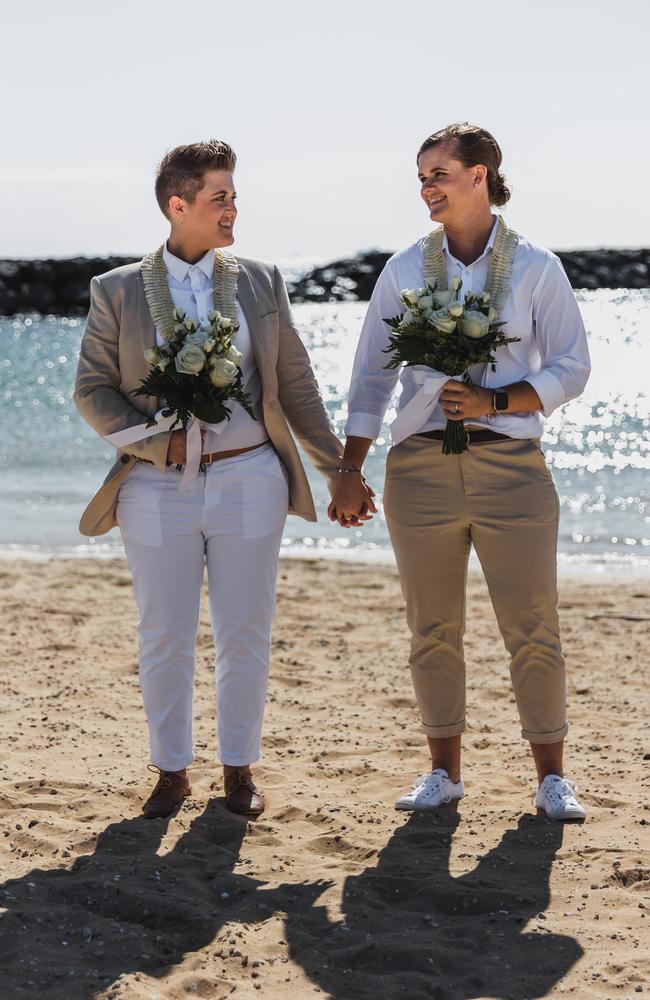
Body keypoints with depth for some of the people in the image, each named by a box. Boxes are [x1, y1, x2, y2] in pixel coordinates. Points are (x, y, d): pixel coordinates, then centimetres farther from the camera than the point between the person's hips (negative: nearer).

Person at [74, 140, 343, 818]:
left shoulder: (260, 282, 8)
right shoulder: (118, 292, 2)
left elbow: (295, 384, 12)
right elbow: (92, 390, 2)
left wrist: (337, 469, 12)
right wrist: (159, 440, -12)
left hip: (248, 480, 1)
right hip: (159, 487, -1)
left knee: (245, 635, 5)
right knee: (164, 640, 5)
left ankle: (239, 769, 21)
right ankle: (171, 772, 21)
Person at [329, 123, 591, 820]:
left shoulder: (535, 268, 2)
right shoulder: (405, 269, 8)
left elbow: (571, 369, 2)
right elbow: (371, 375, 10)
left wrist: (493, 402, -13)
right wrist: (349, 471, 5)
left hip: (510, 466, -2)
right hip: (420, 467, 2)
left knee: (532, 628, -1)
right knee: (432, 630, 8)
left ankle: (551, 778, 10)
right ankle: (444, 772, 20)